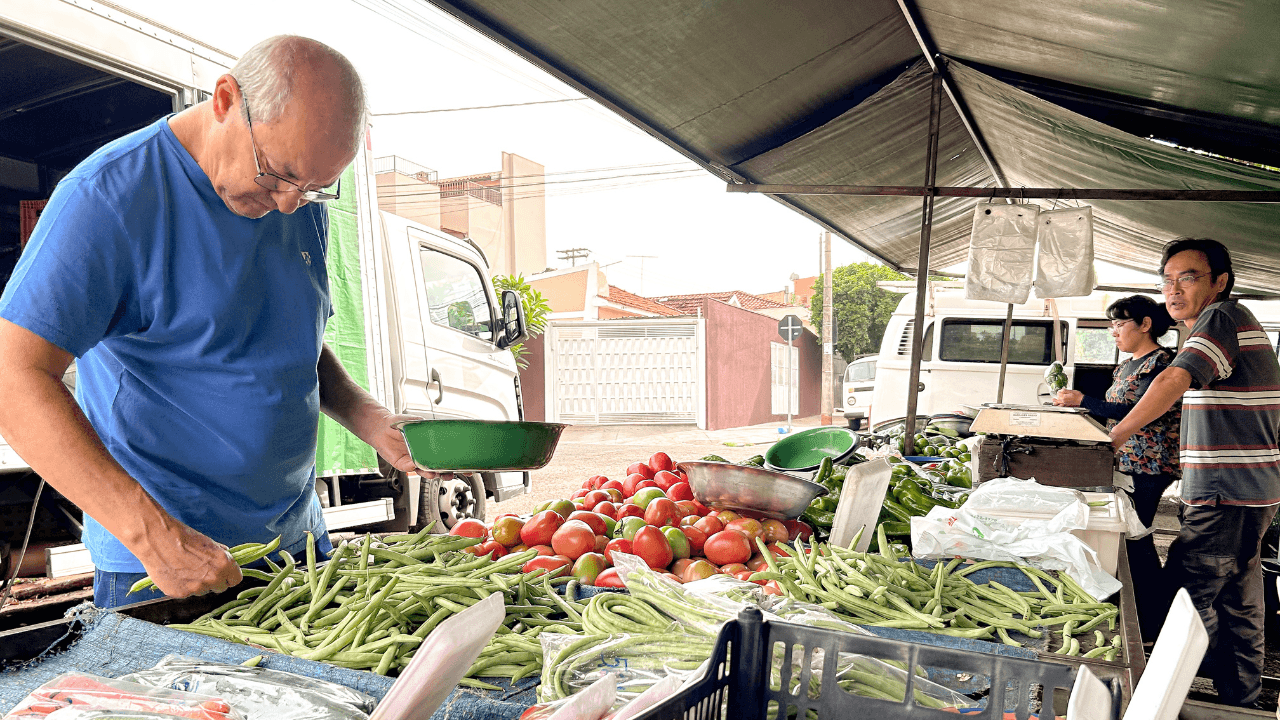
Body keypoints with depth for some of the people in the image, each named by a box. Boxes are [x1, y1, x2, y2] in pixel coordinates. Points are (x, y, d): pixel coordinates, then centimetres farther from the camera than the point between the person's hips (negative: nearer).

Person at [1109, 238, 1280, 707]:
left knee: (1186, 597, -8)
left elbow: (1175, 379, -27)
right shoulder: (1232, 324, 19)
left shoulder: (1223, 317, -13)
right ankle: (1240, 702, 26)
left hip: (1228, 496, -11)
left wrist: (1116, 435, -23)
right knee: (1236, 604, 16)